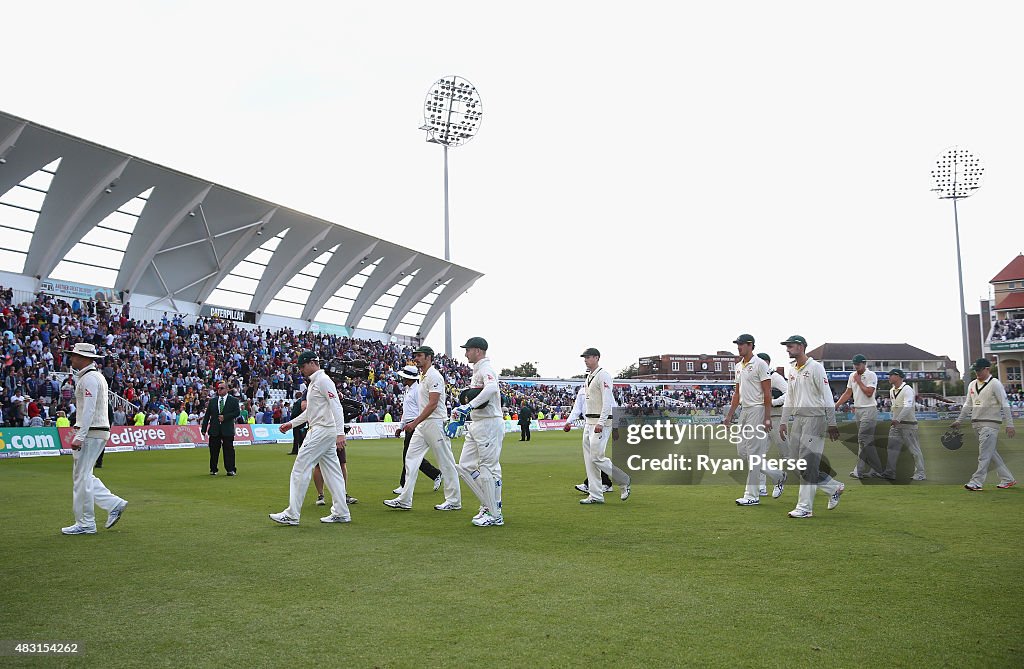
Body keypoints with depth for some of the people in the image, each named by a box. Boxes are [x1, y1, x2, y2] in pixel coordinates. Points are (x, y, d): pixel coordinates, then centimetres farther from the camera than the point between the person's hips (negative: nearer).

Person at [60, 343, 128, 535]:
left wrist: (79, 437, -24)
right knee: (83, 475, 14)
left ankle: (85, 524, 2)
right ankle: (114, 504, 12)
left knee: (81, 476, -4)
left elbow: (89, 410, -21)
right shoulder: (96, 376, 19)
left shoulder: (89, 378, -13)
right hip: (97, 433, 10)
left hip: (91, 433, -10)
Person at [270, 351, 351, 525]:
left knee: (300, 468, -8)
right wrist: (292, 423, 24)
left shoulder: (323, 380, -11)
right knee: (332, 472, 9)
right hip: (319, 431, 10)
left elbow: (336, 407, -20)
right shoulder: (313, 383, 20)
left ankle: (292, 515, -4)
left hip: (323, 431, -10)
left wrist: (340, 433, -28)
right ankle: (341, 513, 11)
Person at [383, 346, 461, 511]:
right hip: (422, 424, 10)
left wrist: (415, 423, -23)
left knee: (446, 462, -1)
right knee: (411, 459, 5)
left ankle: (454, 501, 7)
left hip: (435, 423, -10)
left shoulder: (434, 376, -14)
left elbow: (432, 404, -21)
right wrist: (416, 422, 17)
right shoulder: (422, 377, 17)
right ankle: (404, 500, 6)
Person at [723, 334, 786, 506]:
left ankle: (752, 496, -1)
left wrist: (767, 418, -20)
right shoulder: (739, 366, 15)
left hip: (757, 410, -9)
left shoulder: (760, 364, -10)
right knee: (741, 451, 9)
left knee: (754, 453, -7)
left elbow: (767, 393, -14)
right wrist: (729, 414, 17)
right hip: (744, 411, 9)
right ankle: (777, 476, 24)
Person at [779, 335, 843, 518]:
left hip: (815, 418, -8)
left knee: (808, 464, -8)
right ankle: (834, 487, 23)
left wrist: (831, 423, -16)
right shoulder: (793, 371, 16)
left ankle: (805, 508, -4)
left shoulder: (815, 367, -9)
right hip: (798, 419, 8)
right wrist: (784, 422, 15)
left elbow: (827, 396, -12)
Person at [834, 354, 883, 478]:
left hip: (869, 410, -8)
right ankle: (876, 469, 13)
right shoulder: (852, 376, 13)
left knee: (863, 440, -12)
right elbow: (847, 393, 15)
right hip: (857, 410, 8)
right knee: (868, 441, 8)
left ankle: (860, 471, -13)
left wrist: (859, 381, -11)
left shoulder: (871, 375, -8)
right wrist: (836, 405, 4)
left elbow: (869, 393, -19)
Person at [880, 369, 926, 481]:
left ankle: (920, 473, 5)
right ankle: (890, 472, 6)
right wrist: (894, 420, 15)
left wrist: (898, 419, -33)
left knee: (914, 449, -2)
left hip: (908, 424, -8)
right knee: (892, 448, 4)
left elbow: (908, 407, -24)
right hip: (895, 424, 8)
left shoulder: (907, 389, -13)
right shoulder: (892, 391, 14)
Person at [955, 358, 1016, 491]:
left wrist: (1009, 425, -16)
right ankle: (1008, 479, 21)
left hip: (990, 423, -7)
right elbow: (968, 405, 20)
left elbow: (1005, 405, -11)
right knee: (991, 453, 12)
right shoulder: (972, 385, 13)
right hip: (976, 424, 7)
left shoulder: (995, 384, -7)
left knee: (984, 454, -10)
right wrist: (959, 421, 16)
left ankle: (976, 482, -12)